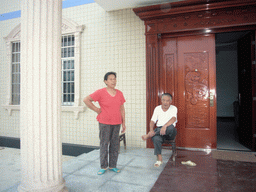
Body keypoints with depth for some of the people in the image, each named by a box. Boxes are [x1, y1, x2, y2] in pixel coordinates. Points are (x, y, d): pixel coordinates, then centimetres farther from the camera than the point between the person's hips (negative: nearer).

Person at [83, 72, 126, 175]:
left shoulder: (119, 93, 8)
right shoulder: (100, 92, -6)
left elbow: (122, 109, 11)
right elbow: (86, 100, -6)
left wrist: (123, 123, 9)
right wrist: (96, 109, -7)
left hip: (116, 123, 4)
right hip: (104, 123, -4)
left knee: (115, 145, 9)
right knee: (104, 144, 3)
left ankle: (113, 166, 24)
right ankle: (103, 166, 19)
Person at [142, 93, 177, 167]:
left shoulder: (173, 108, 0)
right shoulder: (157, 108, 10)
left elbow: (173, 119, -20)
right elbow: (152, 121, 5)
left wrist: (165, 126, -40)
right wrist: (151, 130, -17)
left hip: (170, 133, -2)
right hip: (159, 129, 2)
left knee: (171, 127, -38)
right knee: (156, 138, -33)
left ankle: (149, 135, -27)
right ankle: (159, 158, -15)